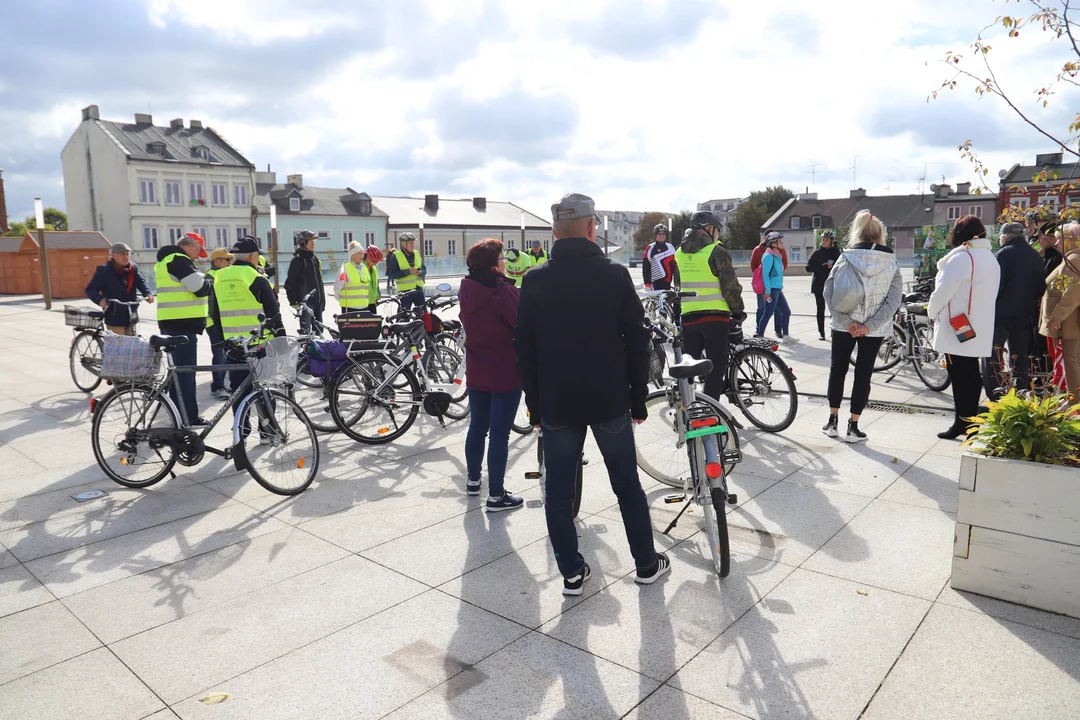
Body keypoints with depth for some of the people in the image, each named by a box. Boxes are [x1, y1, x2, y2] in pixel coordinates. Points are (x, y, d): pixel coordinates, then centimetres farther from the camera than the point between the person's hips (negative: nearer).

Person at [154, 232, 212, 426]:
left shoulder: (167, 260, 20)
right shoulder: (179, 260, -14)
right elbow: (199, 287, -20)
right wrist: (208, 282, 0)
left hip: (172, 322, 11)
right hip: (182, 323, -11)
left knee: (178, 369, 16)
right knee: (186, 370, -7)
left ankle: (177, 413, 25)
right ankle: (189, 417, -4)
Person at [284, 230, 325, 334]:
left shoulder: (315, 258, 14)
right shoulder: (298, 260, -10)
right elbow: (289, 283, -12)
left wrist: (323, 299, 19)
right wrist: (293, 302, -15)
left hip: (317, 301, 8)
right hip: (305, 301, -8)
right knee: (306, 330, -8)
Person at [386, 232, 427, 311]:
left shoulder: (416, 254, 8)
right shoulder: (396, 256, -8)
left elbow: (424, 269, 13)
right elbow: (391, 275, -13)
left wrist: (420, 272, -11)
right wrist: (408, 271, -22)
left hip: (418, 290, 5)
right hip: (405, 292, -5)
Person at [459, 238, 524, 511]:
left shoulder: (467, 290, 3)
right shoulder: (502, 291, -20)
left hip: (476, 371, 7)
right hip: (505, 373, -7)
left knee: (477, 426, 20)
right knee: (500, 433, -1)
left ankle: (473, 479, 35)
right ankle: (496, 496, 5)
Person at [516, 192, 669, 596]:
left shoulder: (534, 280, -2)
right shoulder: (615, 274, -5)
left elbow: (524, 349, -1)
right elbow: (636, 340, -4)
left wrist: (534, 405, 8)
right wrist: (638, 398, 5)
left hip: (555, 404, 0)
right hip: (609, 401, 0)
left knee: (559, 493, 10)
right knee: (627, 485, 14)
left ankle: (572, 573, 17)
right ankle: (647, 564, 26)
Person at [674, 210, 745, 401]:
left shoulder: (679, 253, 10)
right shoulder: (716, 252, -9)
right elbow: (730, 287, -10)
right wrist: (738, 311, 2)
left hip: (688, 316, 5)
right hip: (715, 316, -5)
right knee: (716, 367, 1)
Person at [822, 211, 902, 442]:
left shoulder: (846, 258, -5)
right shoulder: (891, 263, -1)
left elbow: (828, 292, -13)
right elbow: (894, 300, -9)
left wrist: (847, 321, -12)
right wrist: (869, 326, -12)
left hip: (844, 326, 0)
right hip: (874, 329, 0)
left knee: (838, 369, 15)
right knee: (863, 374, 9)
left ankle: (832, 421, 19)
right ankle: (853, 427, 11)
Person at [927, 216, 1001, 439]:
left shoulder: (961, 257, -15)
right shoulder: (991, 258, 14)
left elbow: (943, 291, -14)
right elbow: (989, 294, 17)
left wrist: (932, 312, 4)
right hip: (979, 329, 9)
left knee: (959, 376, -4)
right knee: (971, 374, 12)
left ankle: (961, 422, -1)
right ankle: (970, 420, 19)